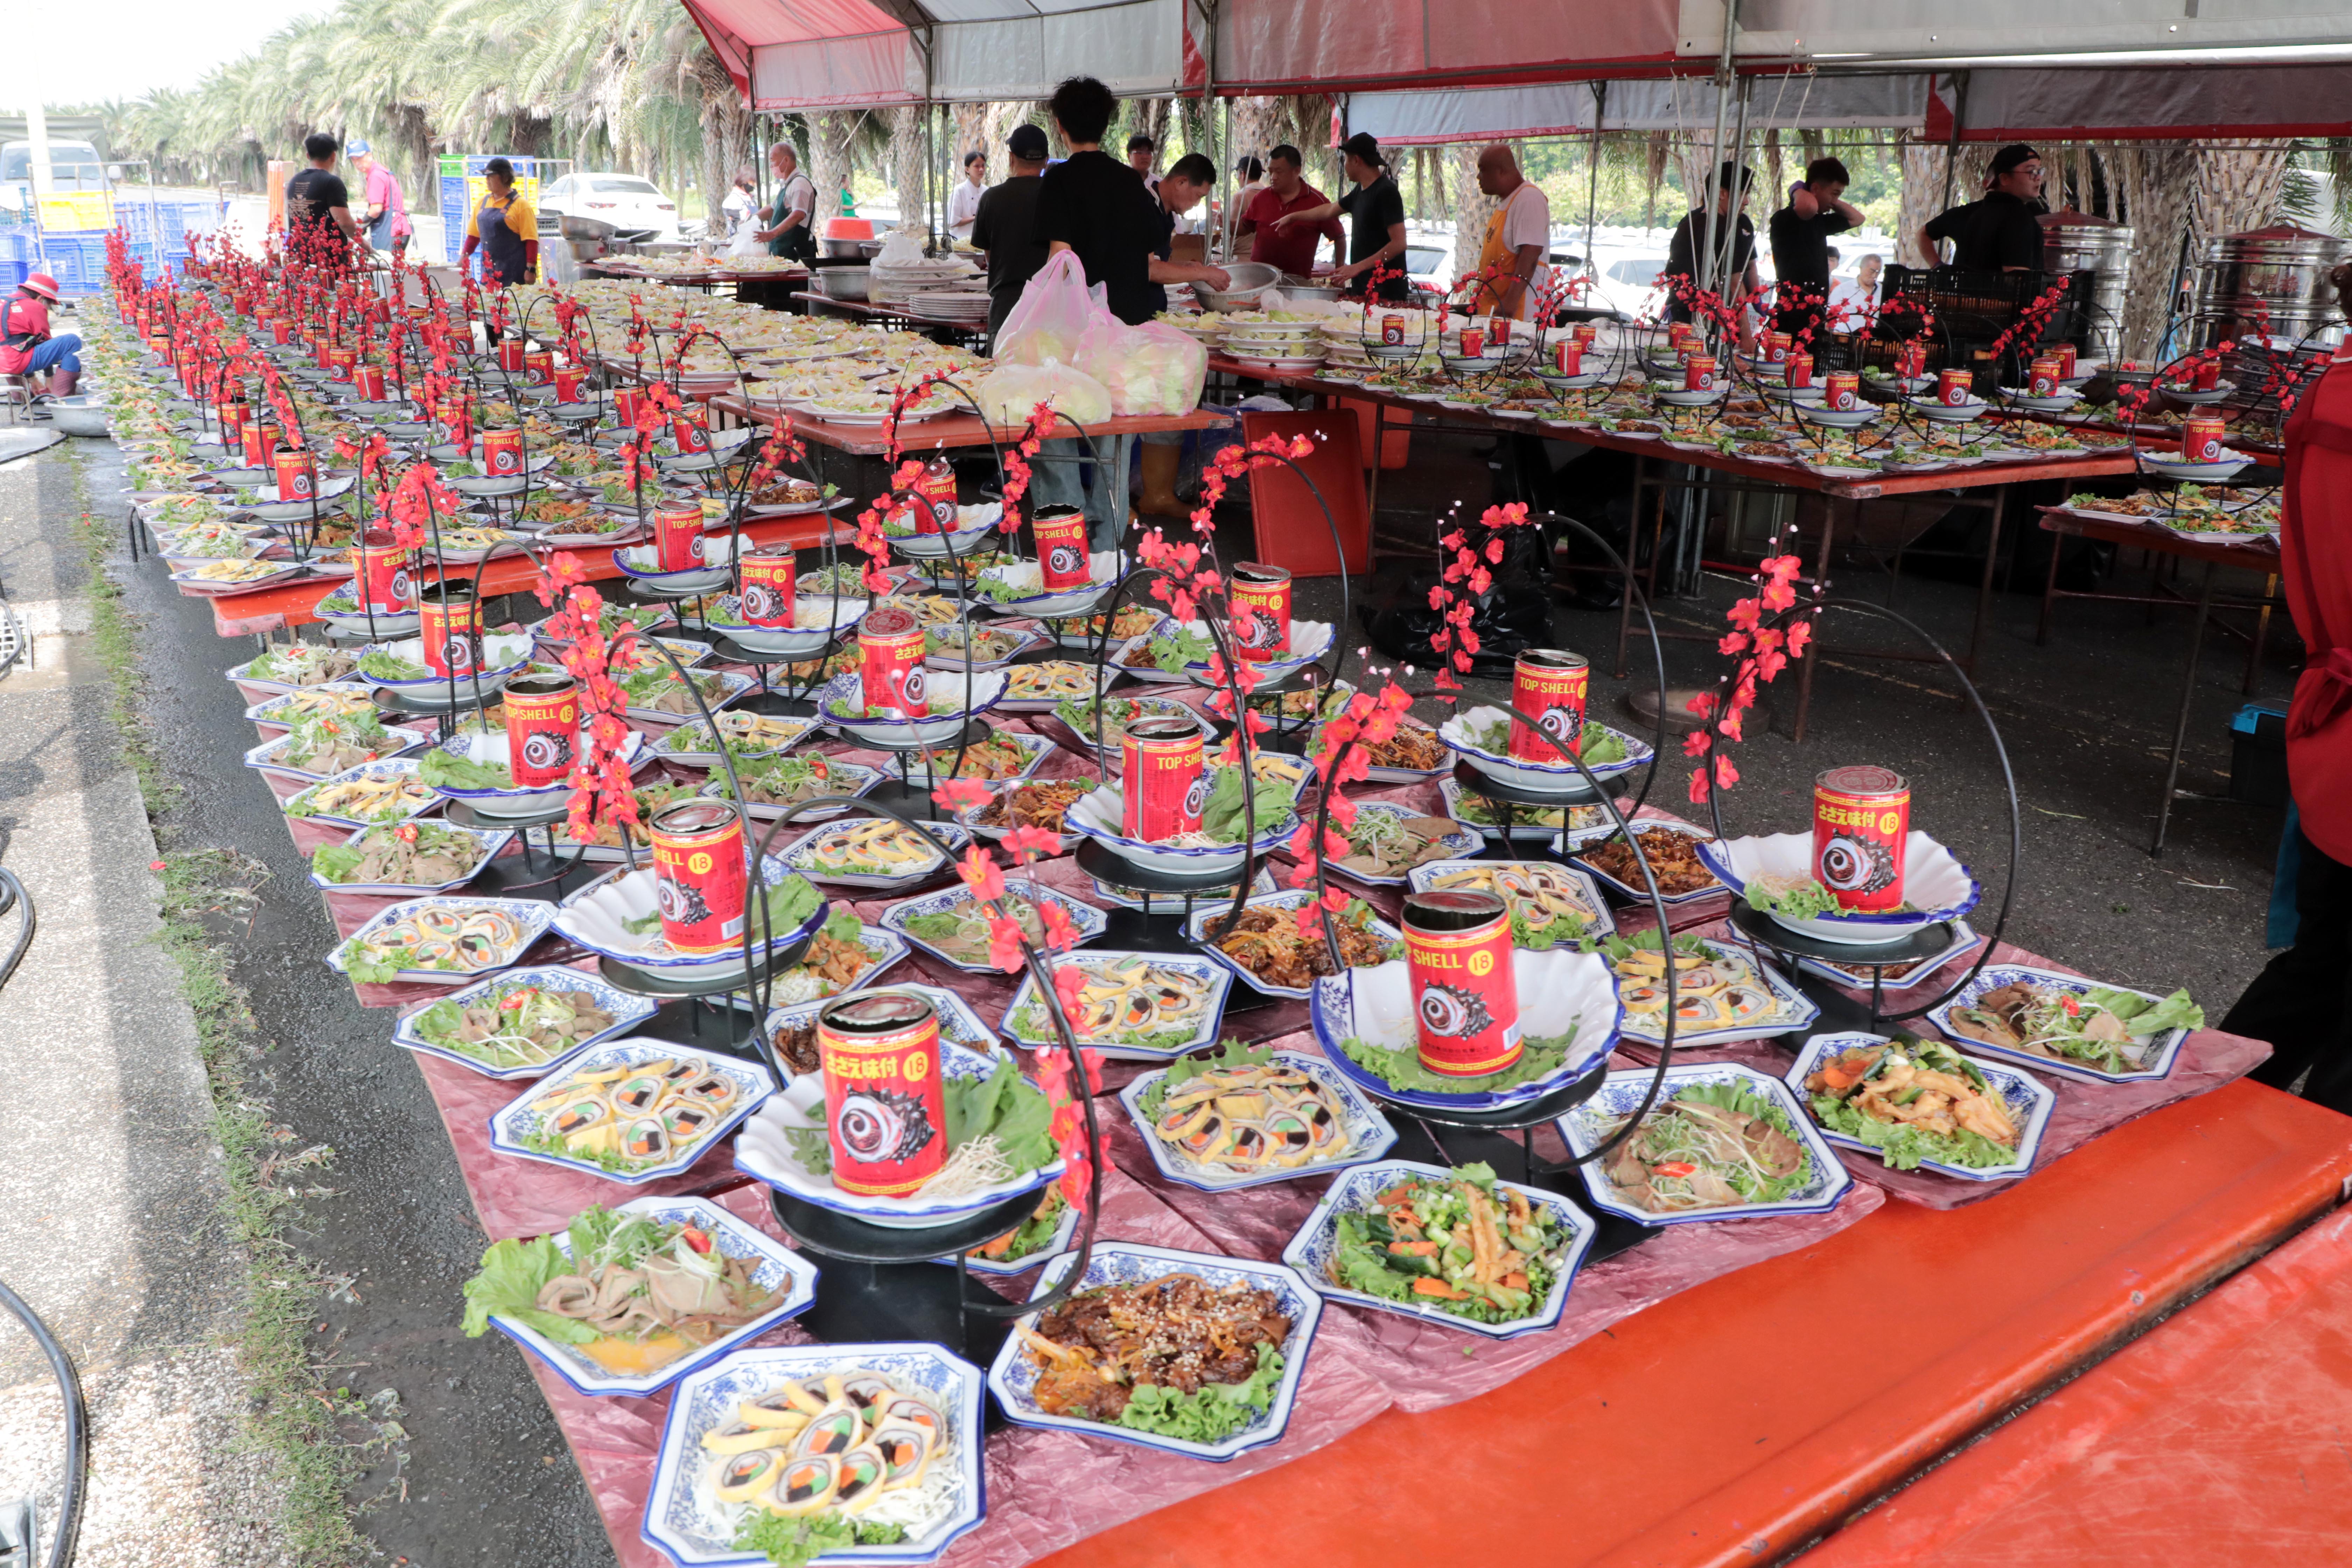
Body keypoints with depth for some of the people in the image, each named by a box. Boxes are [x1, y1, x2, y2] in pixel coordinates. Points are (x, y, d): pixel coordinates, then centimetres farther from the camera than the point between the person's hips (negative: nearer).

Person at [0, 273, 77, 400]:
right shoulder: (35, 307, -2)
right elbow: (44, 340, 2)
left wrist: (32, 379, 35)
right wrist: (50, 379, 12)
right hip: (17, 361, -9)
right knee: (73, 341, -9)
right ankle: (61, 395, -14)